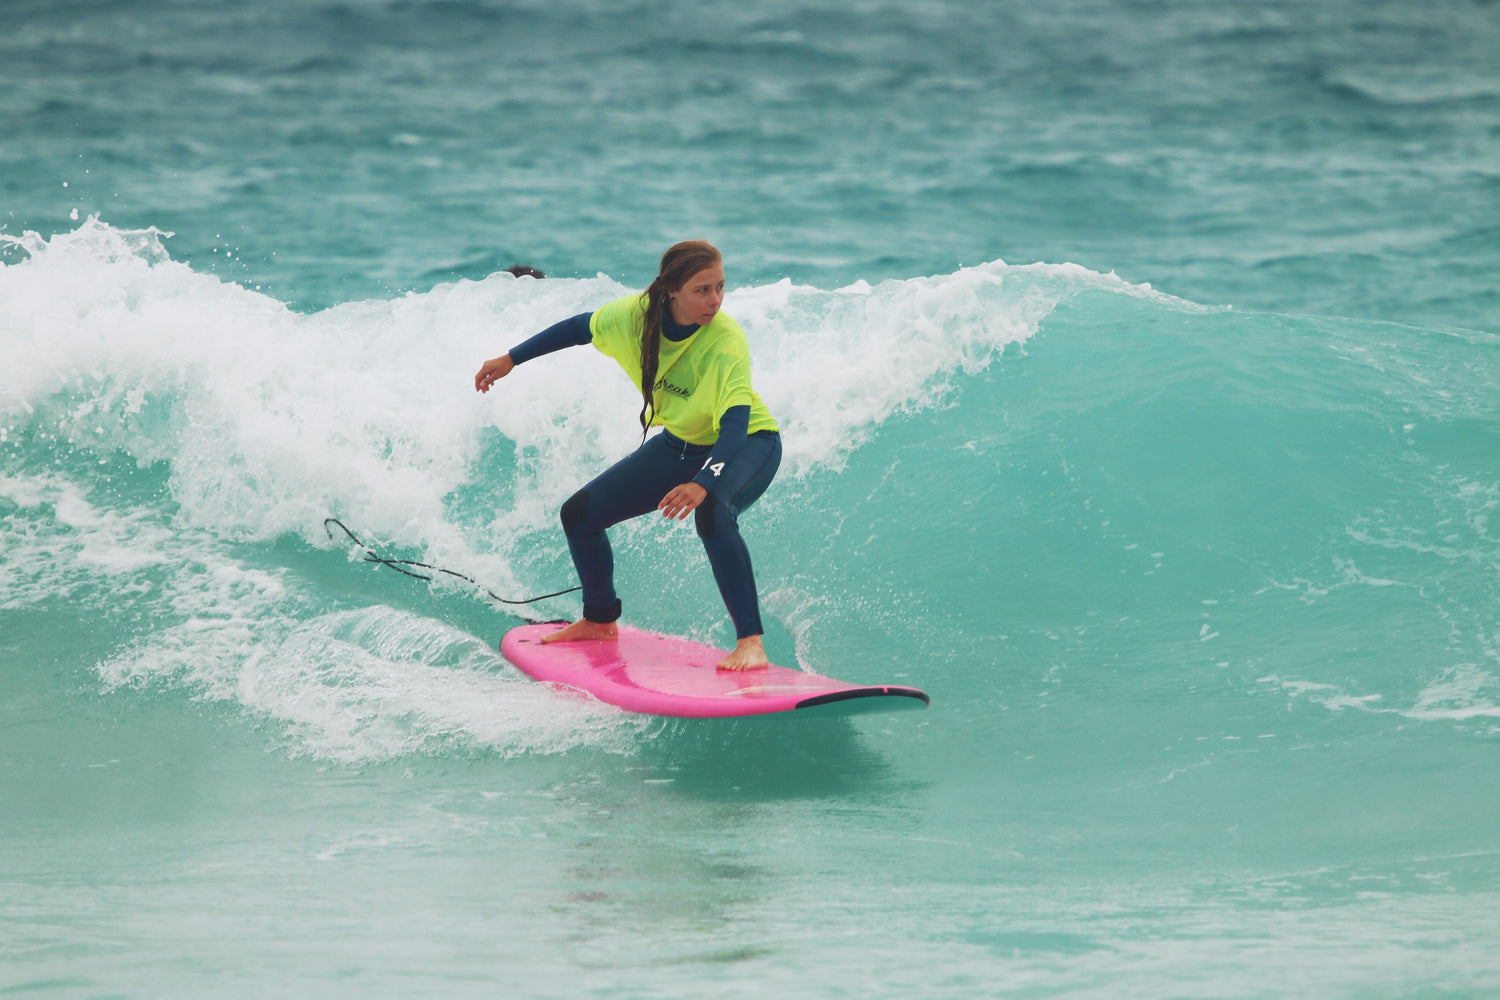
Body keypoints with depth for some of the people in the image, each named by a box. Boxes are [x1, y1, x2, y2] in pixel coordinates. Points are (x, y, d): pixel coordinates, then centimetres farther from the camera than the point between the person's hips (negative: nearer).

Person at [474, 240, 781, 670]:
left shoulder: (727, 343, -33)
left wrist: (702, 483, -58)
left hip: (749, 445, -6)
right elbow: (579, 329, 2)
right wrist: (511, 359, 9)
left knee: (711, 513, -40)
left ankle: (751, 642, -38)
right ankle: (600, 621, 29)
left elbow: (735, 423, -43)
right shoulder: (637, 315, -18)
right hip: (681, 444, 7)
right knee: (579, 513, 5)